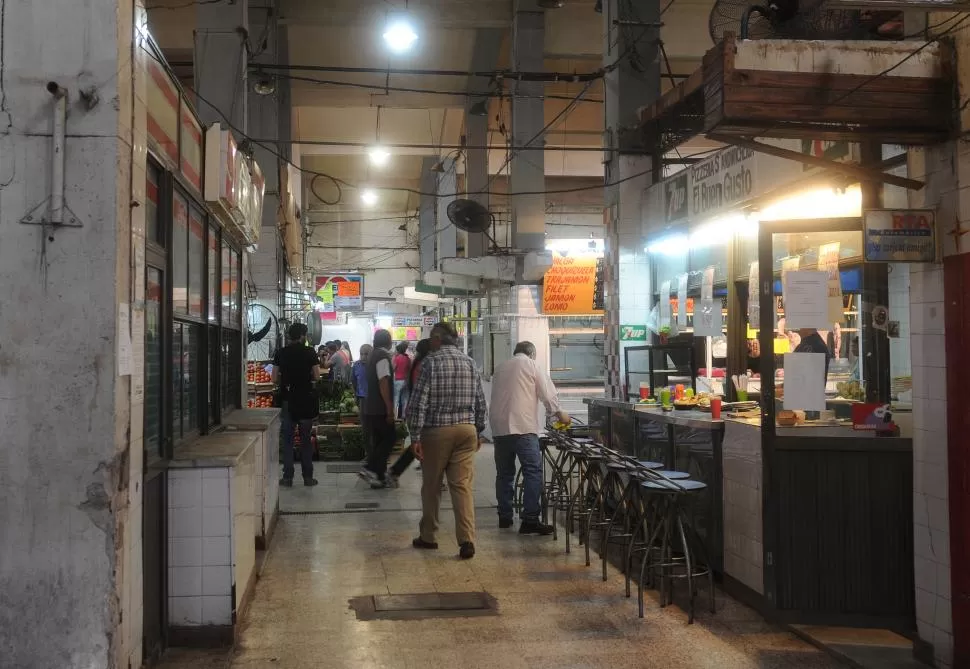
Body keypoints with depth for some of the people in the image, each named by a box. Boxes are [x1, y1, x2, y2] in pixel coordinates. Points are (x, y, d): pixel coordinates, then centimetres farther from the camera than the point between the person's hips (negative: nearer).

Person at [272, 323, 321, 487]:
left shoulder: (281, 353, -1)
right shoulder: (309, 352, -4)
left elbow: (275, 379, -1)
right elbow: (316, 376, -6)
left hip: (287, 400, 1)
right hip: (306, 399, -1)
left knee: (287, 440, 7)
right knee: (305, 439, 8)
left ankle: (288, 477, 5)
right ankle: (308, 476, 11)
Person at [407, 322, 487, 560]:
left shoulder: (431, 362, -8)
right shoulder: (470, 363, 7)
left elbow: (419, 402, -12)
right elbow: (480, 403, 10)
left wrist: (415, 436, -8)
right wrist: (479, 432, 18)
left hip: (437, 431, -3)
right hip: (467, 429, 3)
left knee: (431, 486, 10)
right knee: (463, 485, 1)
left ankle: (428, 537, 22)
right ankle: (467, 540, -10)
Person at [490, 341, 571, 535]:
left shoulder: (500, 368, 20)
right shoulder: (531, 366, 4)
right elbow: (548, 394, 2)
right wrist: (560, 414, 16)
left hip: (499, 428, 6)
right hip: (522, 426, -6)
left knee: (504, 473, 14)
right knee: (533, 471, -7)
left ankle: (504, 517, 18)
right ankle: (530, 519, -15)